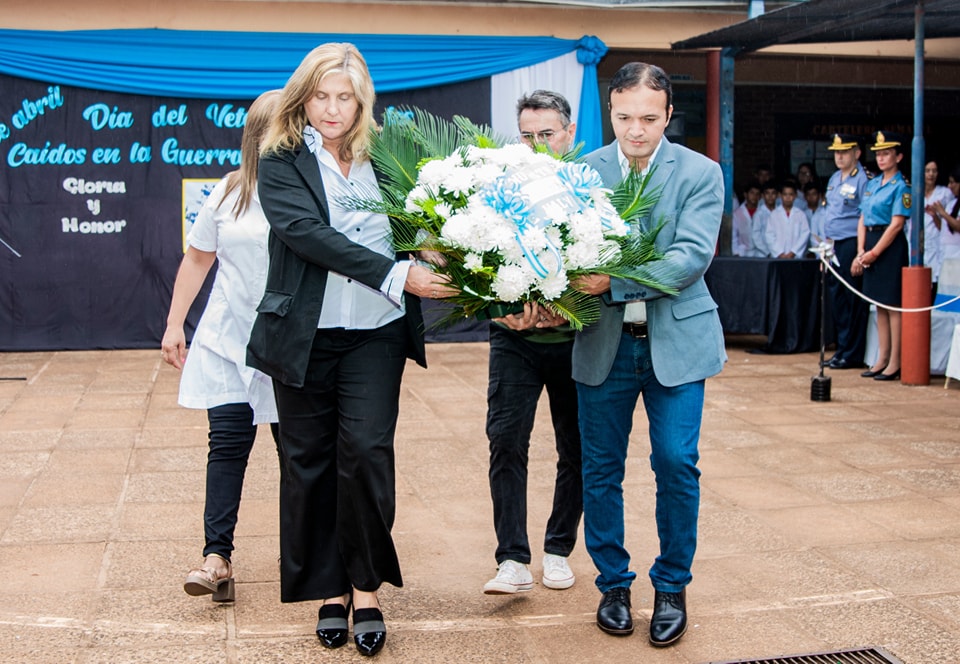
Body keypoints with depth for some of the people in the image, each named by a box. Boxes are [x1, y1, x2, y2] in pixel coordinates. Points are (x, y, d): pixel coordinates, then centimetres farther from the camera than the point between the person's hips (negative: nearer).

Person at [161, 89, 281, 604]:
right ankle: (216, 556, -1)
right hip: (229, 339, 2)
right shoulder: (229, 194, 5)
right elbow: (197, 259, 13)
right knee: (228, 441, -4)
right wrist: (174, 324, 12)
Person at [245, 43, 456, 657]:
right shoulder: (282, 165, -1)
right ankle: (330, 590, 21)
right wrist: (397, 276, -24)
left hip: (376, 335, 1)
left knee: (366, 451, -8)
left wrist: (450, 278, -12)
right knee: (311, 461, 7)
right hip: (306, 336, -1)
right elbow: (311, 235, -16)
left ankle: (366, 590, 7)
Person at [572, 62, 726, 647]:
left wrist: (612, 281, -27)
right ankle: (614, 583, 25)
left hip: (676, 339, -1)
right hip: (604, 341, 2)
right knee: (601, 468, 7)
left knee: (677, 463, -2)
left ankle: (672, 587, 17)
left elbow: (691, 257, -17)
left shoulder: (701, 174, -5)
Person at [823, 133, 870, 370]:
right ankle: (841, 349, 20)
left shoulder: (863, 179, -9)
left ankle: (852, 354, 3)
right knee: (835, 296, 11)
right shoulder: (834, 178, 16)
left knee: (853, 300, -3)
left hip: (851, 244, -8)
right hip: (833, 245, 8)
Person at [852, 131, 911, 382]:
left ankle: (895, 363, 0)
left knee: (893, 304, -4)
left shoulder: (901, 187, -7)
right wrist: (861, 252, 1)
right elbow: (863, 220, 12)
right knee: (879, 304, 11)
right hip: (870, 244, 7)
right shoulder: (872, 184, 14)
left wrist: (874, 253, -14)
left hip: (890, 246, -7)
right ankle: (882, 359, 17)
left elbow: (896, 224, -14)